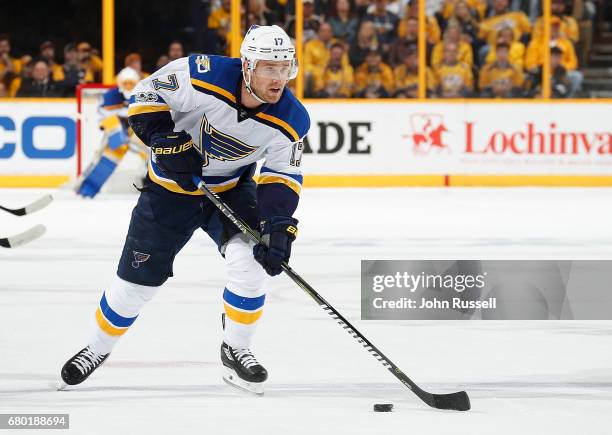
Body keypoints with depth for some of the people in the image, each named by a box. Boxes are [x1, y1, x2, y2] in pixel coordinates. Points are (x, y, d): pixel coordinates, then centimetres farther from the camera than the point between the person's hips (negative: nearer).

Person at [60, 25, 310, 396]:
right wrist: (166, 140, -30)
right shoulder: (203, 76, -30)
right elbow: (145, 96, -19)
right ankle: (97, 349, 30)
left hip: (233, 188, 2)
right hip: (172, 186, -1)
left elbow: (282, 178, -15)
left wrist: (279, 226, -30)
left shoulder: (291, 121, -21)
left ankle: (237, 350, -1)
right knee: (138, 279, 4)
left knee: (250, 258, -23)